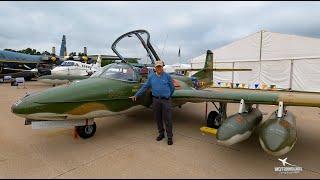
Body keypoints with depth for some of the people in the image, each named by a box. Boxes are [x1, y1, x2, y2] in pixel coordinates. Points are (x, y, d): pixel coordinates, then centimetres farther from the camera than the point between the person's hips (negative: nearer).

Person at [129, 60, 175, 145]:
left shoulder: (167, 76, -2)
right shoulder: (151, 77, 5)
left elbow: (172, 88, 6)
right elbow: (145, 87, 8)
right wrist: (136, 95, 4)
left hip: (165, 100, -3)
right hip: (156, 100, 3)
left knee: (167, 119, 0)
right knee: (158, 118, 11)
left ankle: (170, 137, 13)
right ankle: (161, 134, 29)